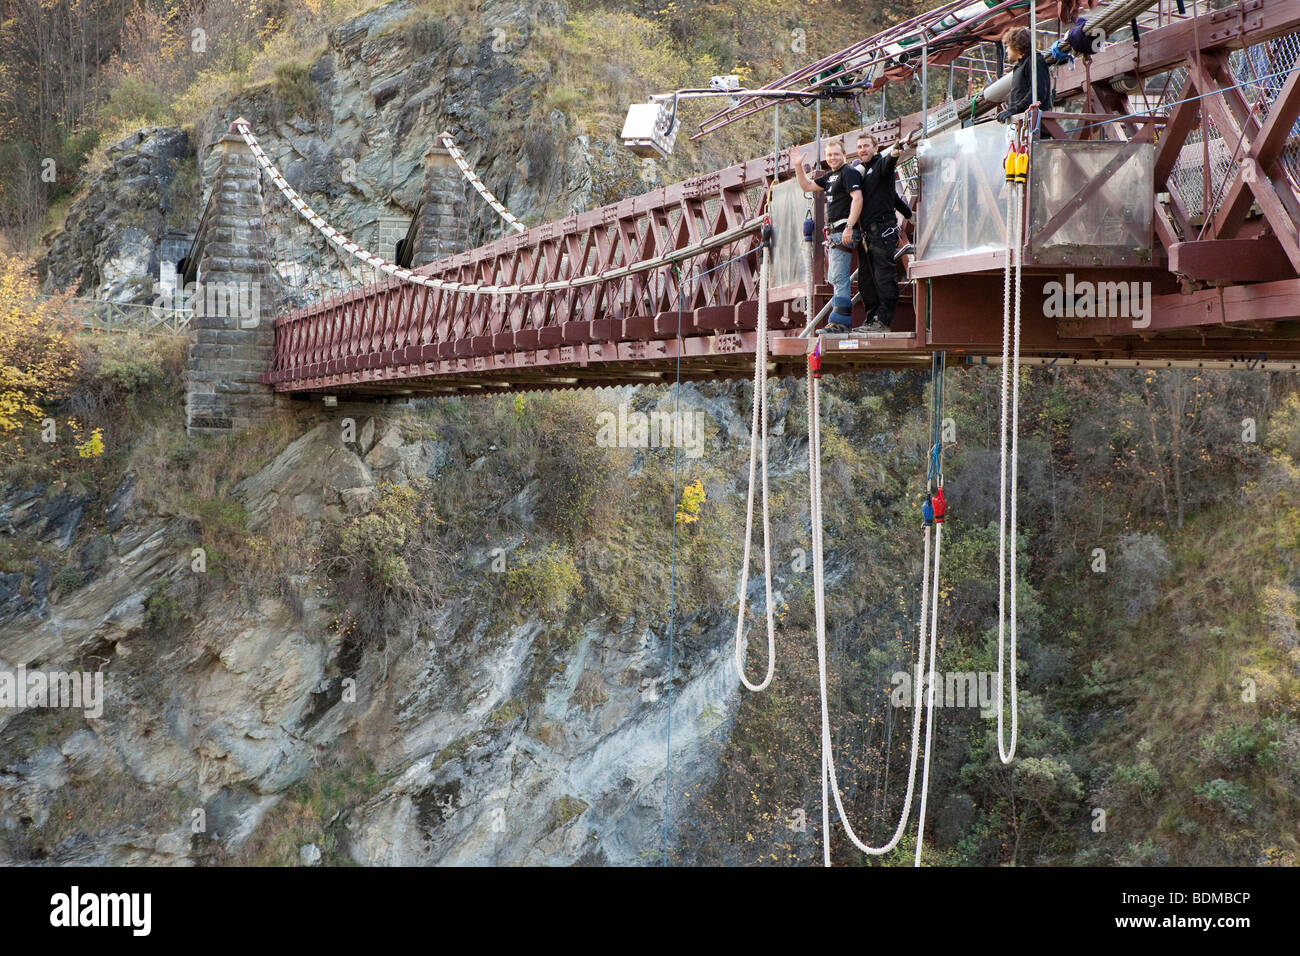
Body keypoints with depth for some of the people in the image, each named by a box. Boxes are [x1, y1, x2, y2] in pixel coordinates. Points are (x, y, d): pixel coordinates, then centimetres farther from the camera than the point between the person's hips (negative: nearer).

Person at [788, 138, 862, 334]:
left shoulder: (849, 173, -9)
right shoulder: (831, 176, 21)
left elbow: (857, 198, -20)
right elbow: (807, 186, 30)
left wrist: (849, 227, -26)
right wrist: (798, 166, 16)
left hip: (844, 231, -11)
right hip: (834, 233, 11)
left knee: (839, 277, -14)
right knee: (834, 278, 11)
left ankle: (840, 321, -16)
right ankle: (844, 319, 13)